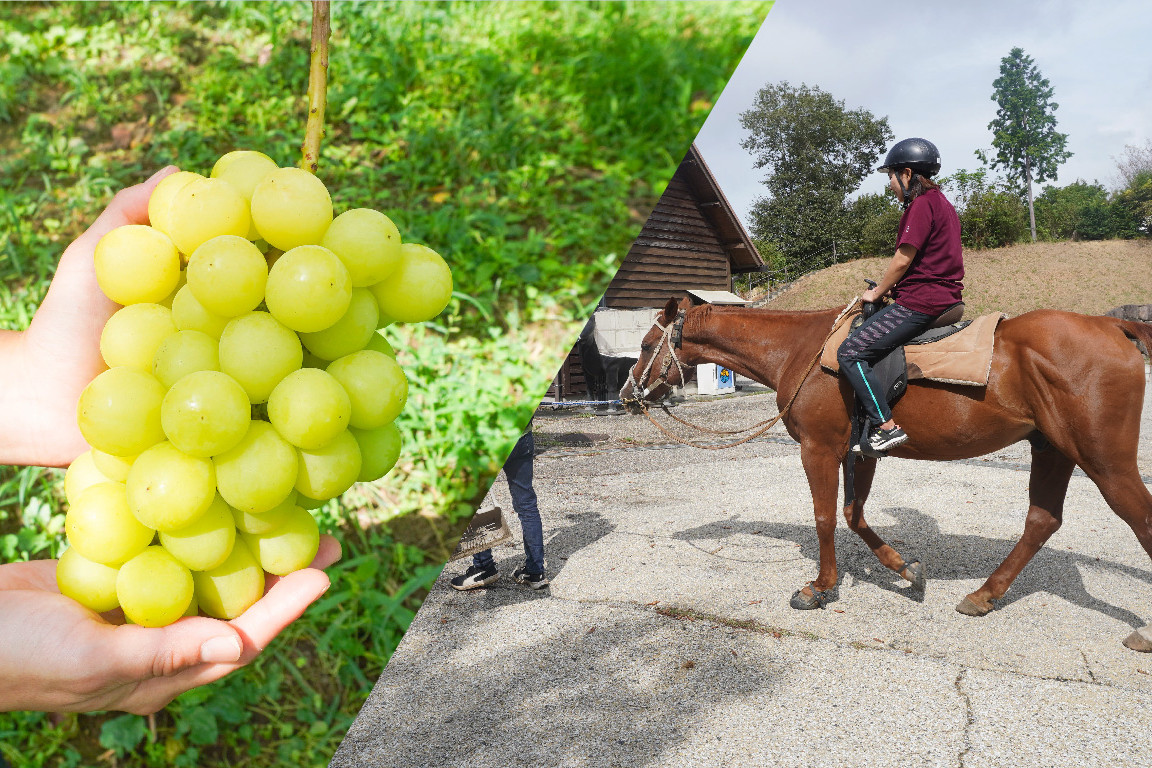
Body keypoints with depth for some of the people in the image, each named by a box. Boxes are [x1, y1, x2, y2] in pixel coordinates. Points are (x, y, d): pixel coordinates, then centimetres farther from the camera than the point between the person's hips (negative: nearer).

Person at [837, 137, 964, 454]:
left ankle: (886, 426, -20)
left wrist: (877, 292, -1)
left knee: (850, 353, -14)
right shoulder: (942, 203, 20)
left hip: (920, 302, -11)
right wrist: (890, 288, 19)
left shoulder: (921, 204, -11)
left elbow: (903, 259, -15)